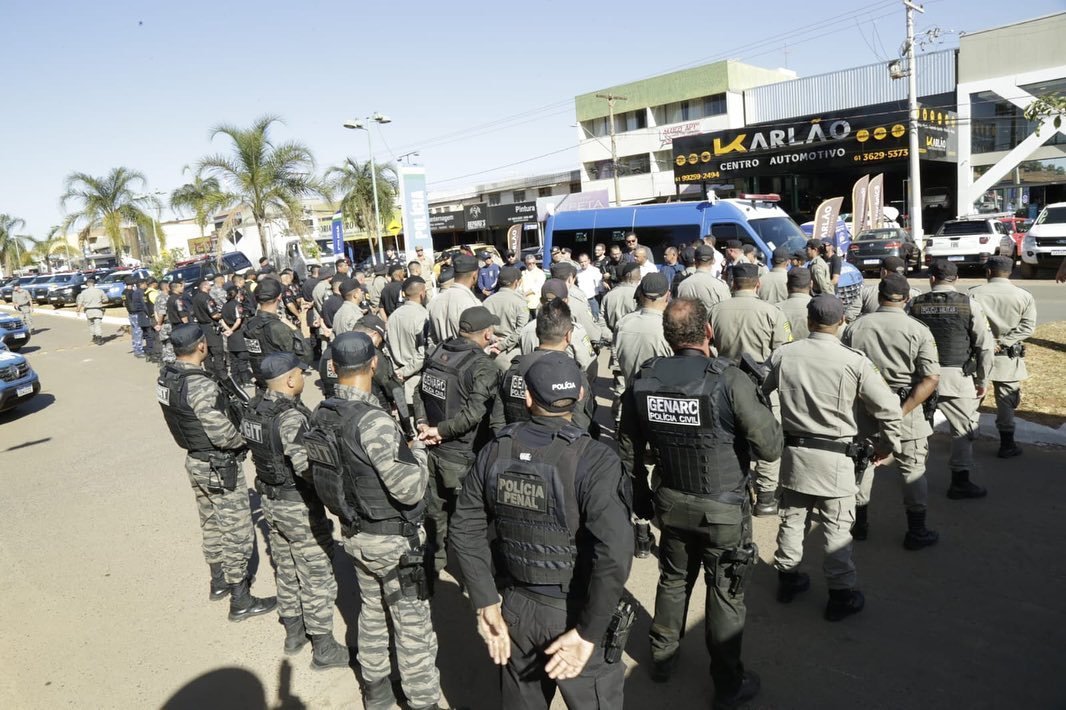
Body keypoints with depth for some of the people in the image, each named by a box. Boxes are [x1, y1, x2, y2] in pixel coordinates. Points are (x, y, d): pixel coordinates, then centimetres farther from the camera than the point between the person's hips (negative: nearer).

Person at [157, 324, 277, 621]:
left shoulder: (166, 376, -2)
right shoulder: (201, 386, -30)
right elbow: (222, 434, -29)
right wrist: (244, 440, -8)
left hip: (195, 461, 9)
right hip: (220, 468, -9)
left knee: (212, 525, 24)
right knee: (237, 533, 5)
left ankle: (219, 581, 42)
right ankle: (240, 602, 16)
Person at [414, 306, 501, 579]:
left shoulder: (437, 351, 1)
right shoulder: (484, 367, -20)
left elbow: (420, 391, 5)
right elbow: (472, 414, -27)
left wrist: (422, 422, -3)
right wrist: (440, 430, -17)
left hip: (432, 448, 7)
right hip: (461, 456, -6)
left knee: (436, 507, 22)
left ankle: (437, 557, 41)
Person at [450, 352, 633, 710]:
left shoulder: (497, 450, -7)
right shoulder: (592, 460, -22)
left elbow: (466, 529, -1)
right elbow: (615, 553, -29)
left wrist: (486, 604, 3)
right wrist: (588, 633, -19)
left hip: (516, 609, 5)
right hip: (572, 614, -4)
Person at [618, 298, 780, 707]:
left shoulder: (642, 381, -9)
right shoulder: (730, 380, -23)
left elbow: (628, 451, 2)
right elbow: (770, 448, -18)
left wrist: (640, 498, 17)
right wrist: (759, 404, 0)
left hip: (671, 504, 4)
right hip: (724, 510, -4)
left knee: (673, 580, 25)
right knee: (725, 595, 14)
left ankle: (662, 658, 44)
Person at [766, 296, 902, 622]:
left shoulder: (783, 355, -5)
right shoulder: (854, 362, -14)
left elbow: (757, 392, 6)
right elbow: (888, 408, -10)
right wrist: (887, 444, 6)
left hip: (793, 451, 3)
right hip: (834, 458, -3)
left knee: (792, 518, 18)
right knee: (836, 528, 8)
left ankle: (787, 578, 33)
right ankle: (842, 595, 20)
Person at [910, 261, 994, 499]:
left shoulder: (915, 305, 1)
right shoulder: (969, 305, -3)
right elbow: (985, 346, -4)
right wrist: (982, 380, 6)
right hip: (957, 377, -2)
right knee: (964, 430, 8)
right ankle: (960, 483, 11)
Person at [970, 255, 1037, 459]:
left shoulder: (974, 293, -4)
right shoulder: (1025, 296, -1)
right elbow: (1027, 327, -8)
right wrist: (1002, 341, -13)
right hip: (1008, 357, 0)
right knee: (1006, 402, 8)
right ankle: (1007, 446, 12)